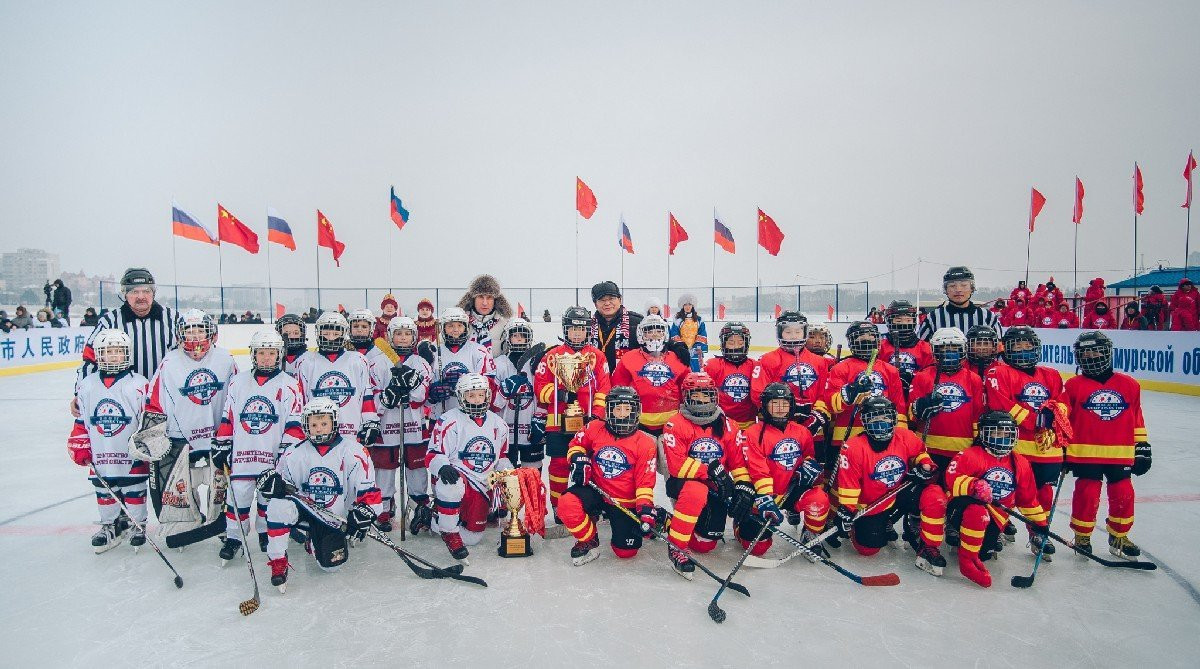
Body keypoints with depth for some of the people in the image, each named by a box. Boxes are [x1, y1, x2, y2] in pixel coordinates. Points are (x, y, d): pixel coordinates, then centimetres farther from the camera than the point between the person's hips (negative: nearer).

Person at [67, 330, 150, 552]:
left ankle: (138, 525, 23)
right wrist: (79, 447, 7)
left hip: (132, 456, -3)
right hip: (100, 456, 4)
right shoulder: (87, 385, 3)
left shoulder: (138, 384, -9)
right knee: (104, 492, 15)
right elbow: (81, 420, 11)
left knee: (134, 491, 7)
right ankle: (110, 525, 31)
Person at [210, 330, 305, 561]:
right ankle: (234, 537, 20)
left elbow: (294, 423, -6)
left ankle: (267, 534, 28)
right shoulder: (238, 381, 7)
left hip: (273, 455, -2)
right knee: (238, 495, 4)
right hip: (241, 453, 2)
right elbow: (227, 417, 11)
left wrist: (287, 451, -10)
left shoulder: (289, 384, -3)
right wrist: (221, 446, 8)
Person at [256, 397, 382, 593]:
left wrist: (362, 515, -22)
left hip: (336, 518, -1)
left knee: (331, 564, -9)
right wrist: (273, 481, -17)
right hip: (305, 510, 1)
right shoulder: (295, 453, -2)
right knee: (279, 505, -29)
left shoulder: (354, 452, -10)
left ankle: (314, 541, 28)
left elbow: (369, 491, -10)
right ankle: (277, 562, -12)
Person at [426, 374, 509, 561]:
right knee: (452, 485, -42)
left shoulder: (497, 424, 9)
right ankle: (449, 532, -18)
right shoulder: (449, 420, -7)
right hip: (455, 476, -5)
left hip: (482, 486, 5)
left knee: (473, 537, 5)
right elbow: (433, 455, -11)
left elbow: (502, 457, 20)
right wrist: (443, 467, -32)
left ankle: (435, 522, 31)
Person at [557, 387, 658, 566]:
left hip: (625, 503, 0)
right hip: (595, 491, 1)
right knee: (567, 504, -30)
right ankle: (588, 541, -1)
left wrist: (645, 509, -21)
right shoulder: (595, 429, -4)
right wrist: (578, 459, -6)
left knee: (626, 552, 0)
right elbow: (577, 443, 16)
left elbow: (645, 481, -9)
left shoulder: (644, 443, -8)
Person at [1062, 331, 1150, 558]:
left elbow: (1137, 421, 11)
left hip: (1120, 454, 3)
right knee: (1087, 496, 0)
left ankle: (1119, 537, 27)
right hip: (1085, 453, -2)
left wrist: (1142, 448, 10)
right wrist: (1063, 448, 1)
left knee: (1123, 496, 9)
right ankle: (1082, 537, 17)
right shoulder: (1074, 385, -1)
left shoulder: (1129, 385, 6)